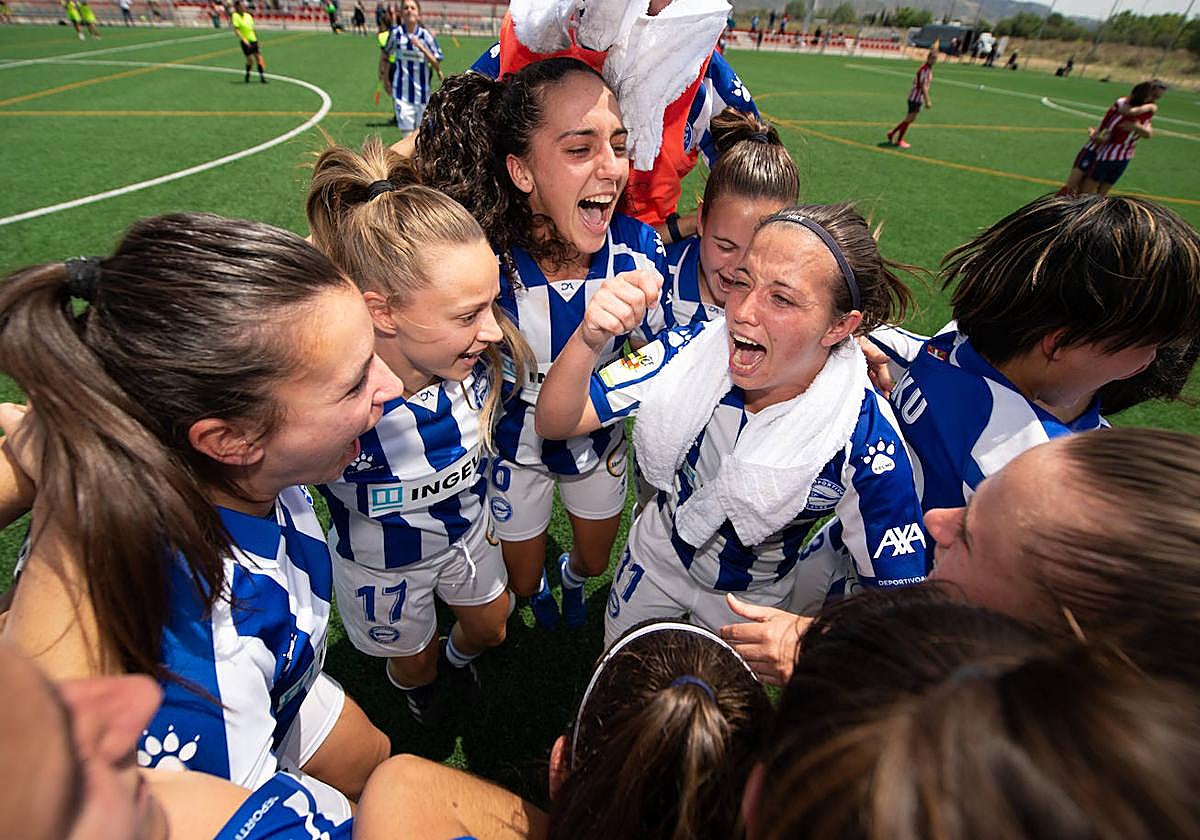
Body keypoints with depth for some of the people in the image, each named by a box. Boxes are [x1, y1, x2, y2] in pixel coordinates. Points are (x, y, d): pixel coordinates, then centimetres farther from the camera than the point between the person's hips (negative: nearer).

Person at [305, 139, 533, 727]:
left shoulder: (477, 356, -31)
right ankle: (415, 690, 67)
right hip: (382, 563, -3)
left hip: (466, 529, 3)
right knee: (413, 658, 27)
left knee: (490, 629, 30)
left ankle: (460, 658, 68)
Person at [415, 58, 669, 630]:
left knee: (597, 562, 29)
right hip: (517, 448, -2)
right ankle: (538, 590, 65)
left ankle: (571, 576, 68)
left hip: (600, 441, 3)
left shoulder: (640, 246, -24)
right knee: (521, 581, 24)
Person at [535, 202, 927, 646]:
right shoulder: (695, 349, -28)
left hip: (760, 598, -1)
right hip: (660, 553, 2)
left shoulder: (868, 440, -33)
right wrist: (588, 339, -49)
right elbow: (556, 423, -28)